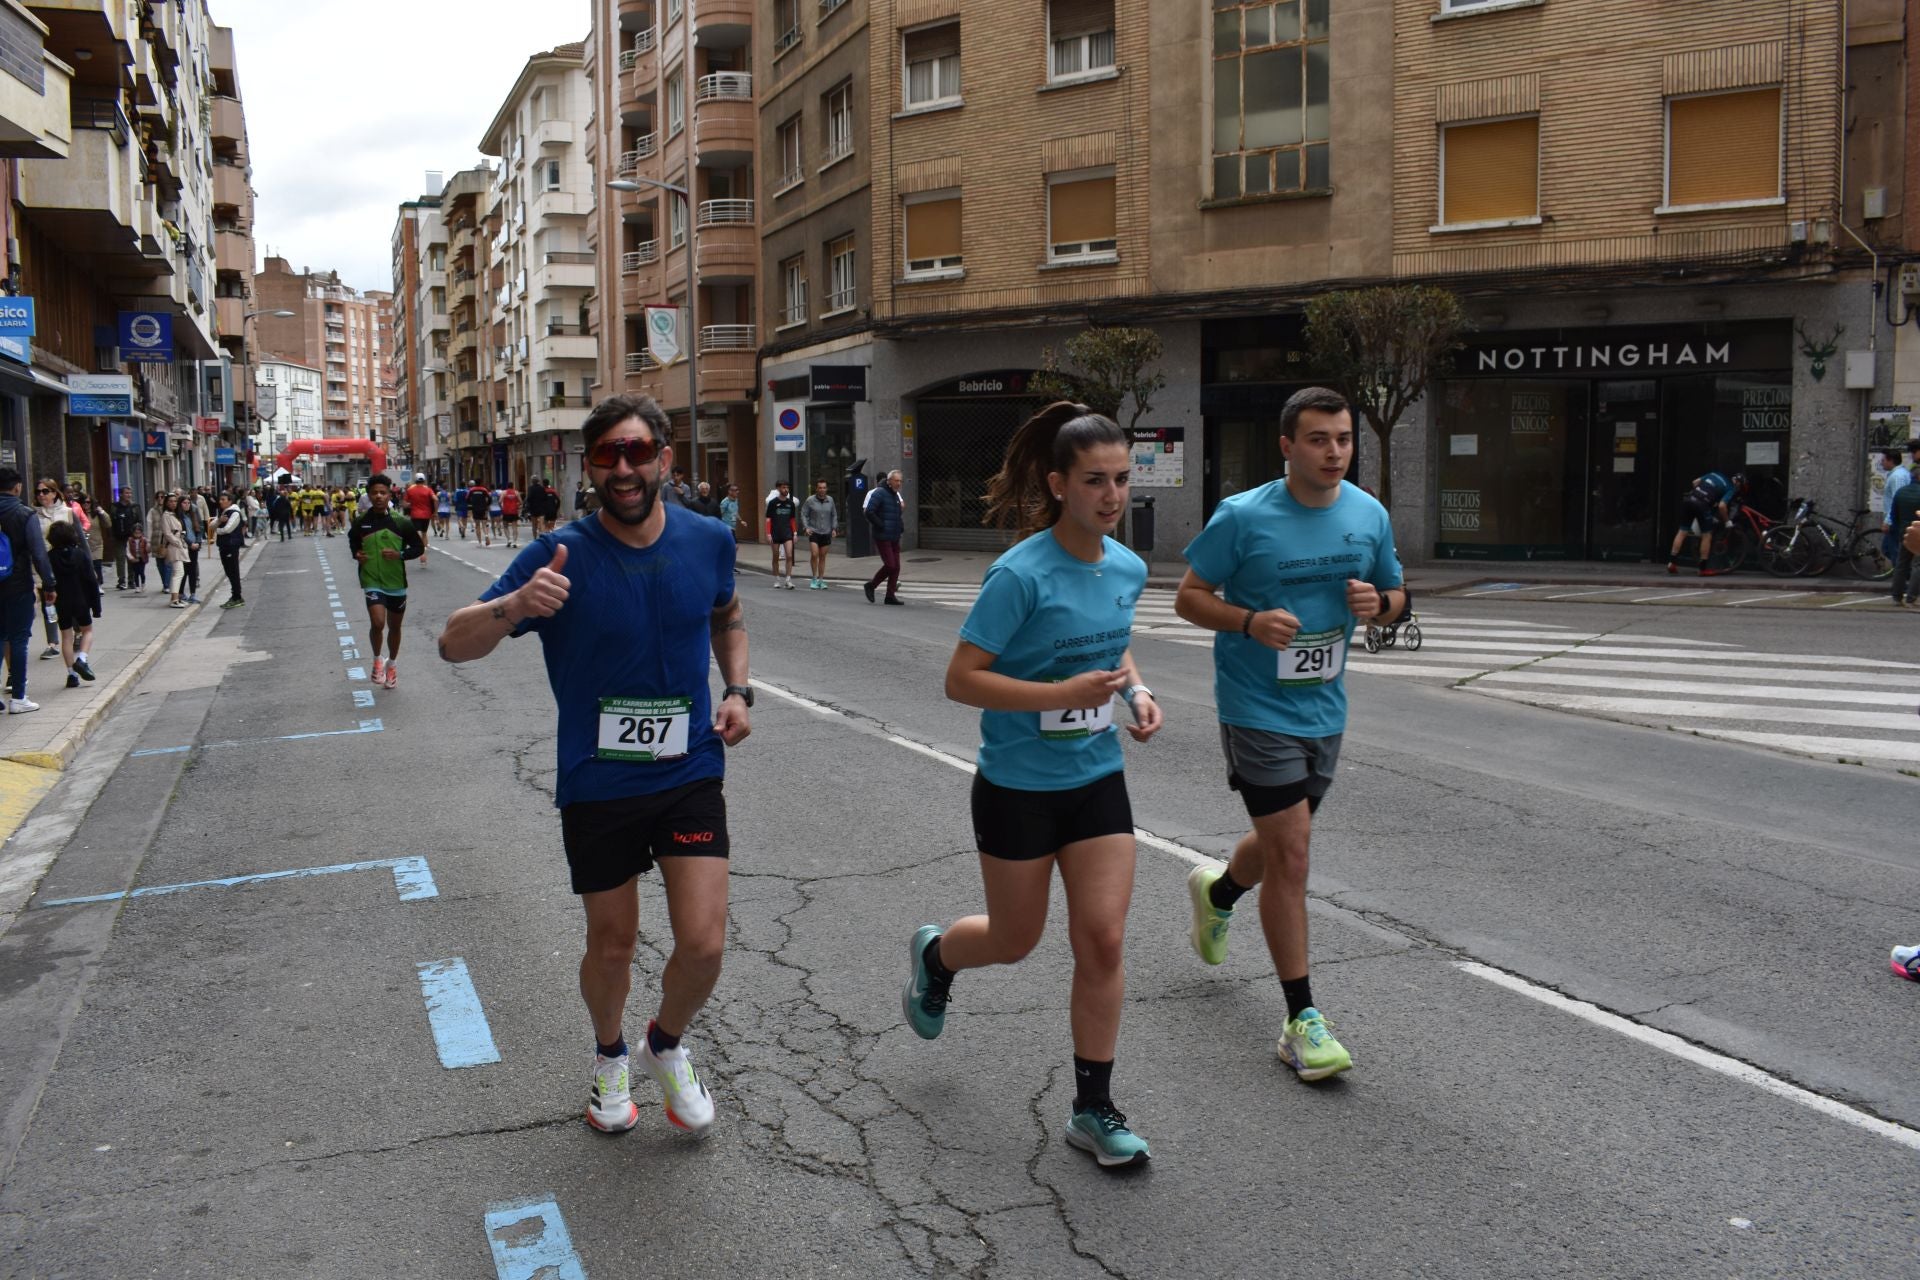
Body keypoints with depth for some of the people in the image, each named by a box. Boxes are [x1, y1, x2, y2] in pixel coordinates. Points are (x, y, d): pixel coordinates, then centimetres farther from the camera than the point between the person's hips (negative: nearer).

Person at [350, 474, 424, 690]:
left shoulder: (401, 522, -6)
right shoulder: (361, 522, -4)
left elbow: (419, 547, 2)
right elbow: (353, 542, 16)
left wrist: (400, 554, -15)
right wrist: (357, 554, -5)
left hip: (396, 583, 2)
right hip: (372, 581, -2)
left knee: (394, 627, 15)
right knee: (377, 623, -20)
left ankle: (390, 665, 38)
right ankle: (377, 661, 8)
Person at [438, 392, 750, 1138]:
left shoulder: (707, 541, -3)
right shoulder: (562, 557, -14)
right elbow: (453, 644, -16)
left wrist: (737, 689, 3)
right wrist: (515, 606, -37)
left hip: (690, 774, 2)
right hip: (597, 787, -1)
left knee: (703, 944, -7)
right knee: (611, 947, 14)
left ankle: (667, 1047, 27)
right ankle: (610, 1056, 46)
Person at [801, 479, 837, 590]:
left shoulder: (830, 500, 4)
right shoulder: (810, 501, -5)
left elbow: (834, 515, 14)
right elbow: (803, 514, -1)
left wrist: (834, 528, 5)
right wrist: (806, 527, -12)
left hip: (826, 532, 3)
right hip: (814, 532, -3)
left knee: (823, 557, 7)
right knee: (814, 554, -14)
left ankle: (821, 580, 13)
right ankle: (814, 579, -1)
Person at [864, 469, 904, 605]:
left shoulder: (895, 495, 17)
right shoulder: (879, 493, -11)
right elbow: (869, 512, -20)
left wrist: (901, 526, 13)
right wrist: (881, 525, -19)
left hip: (894, 537, 8)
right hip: (882, 537, -8)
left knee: (896, 567, 5)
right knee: (890, 565, -12)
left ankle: (890, 595, 11)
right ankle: (871, 585, 8)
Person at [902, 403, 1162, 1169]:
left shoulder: (1128, 569, -1)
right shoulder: (1022, 575, -21)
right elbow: (961, 679, -20)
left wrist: (1135, 691, -2)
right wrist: (1060, 694, -28)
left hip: (1097, 780, 5)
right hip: (1018, 785, -4)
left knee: (1103, 940, 0)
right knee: (1015, 940, 13)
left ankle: (1093, 1110, 15)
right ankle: (933, 953, 48)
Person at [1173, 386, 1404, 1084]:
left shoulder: (1369, 514, 1)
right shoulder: (1243, 516, -14)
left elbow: (1396, 595, 13)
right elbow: (1189, 597, -7)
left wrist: (1377, 602, -12)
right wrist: (1251, 621, -25)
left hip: (1323, 709, 6)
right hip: (1257, 708, -6)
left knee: (1281, 843, 20)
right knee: (1291, 851, -9)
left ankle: (1216, 890, 55)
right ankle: (1302, 1018, 2)